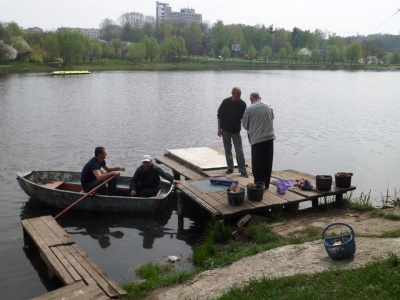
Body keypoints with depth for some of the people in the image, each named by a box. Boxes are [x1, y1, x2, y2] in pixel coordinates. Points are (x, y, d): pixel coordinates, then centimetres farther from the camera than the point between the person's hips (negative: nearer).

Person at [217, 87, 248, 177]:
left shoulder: (242, 104, -7)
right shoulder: (225, 102, -7)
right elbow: (219, 116, -1)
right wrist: (219, 129, -3)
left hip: (236, 131, -1)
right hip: (225, 130, 1)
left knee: (239, 151, -4)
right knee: (227, 150, 9)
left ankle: (243, 170, 0)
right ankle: (230, 168, 22)